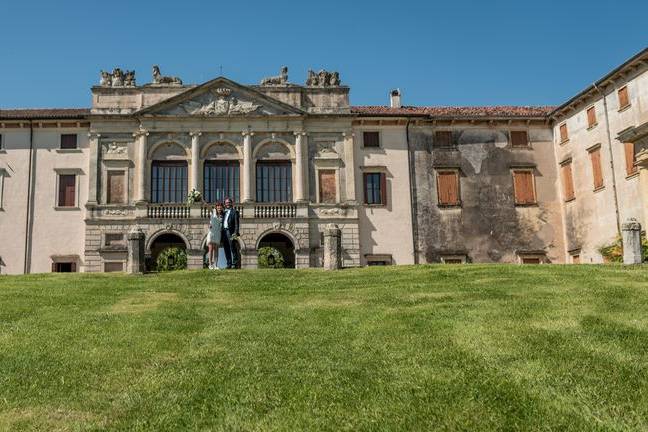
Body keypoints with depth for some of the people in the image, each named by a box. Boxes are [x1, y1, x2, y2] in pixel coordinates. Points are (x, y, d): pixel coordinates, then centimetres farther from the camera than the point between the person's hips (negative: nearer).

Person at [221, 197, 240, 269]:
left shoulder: (234, 212, 4)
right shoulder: (224, 212, 23)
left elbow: (236, 223, -5)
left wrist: (235, 232, -15)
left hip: (230, 232, -6)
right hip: (224, 232, 6)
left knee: (233, 248, -8)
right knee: (226, 249, 4)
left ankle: (235, 263, -6)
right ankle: (229, 264, 7)